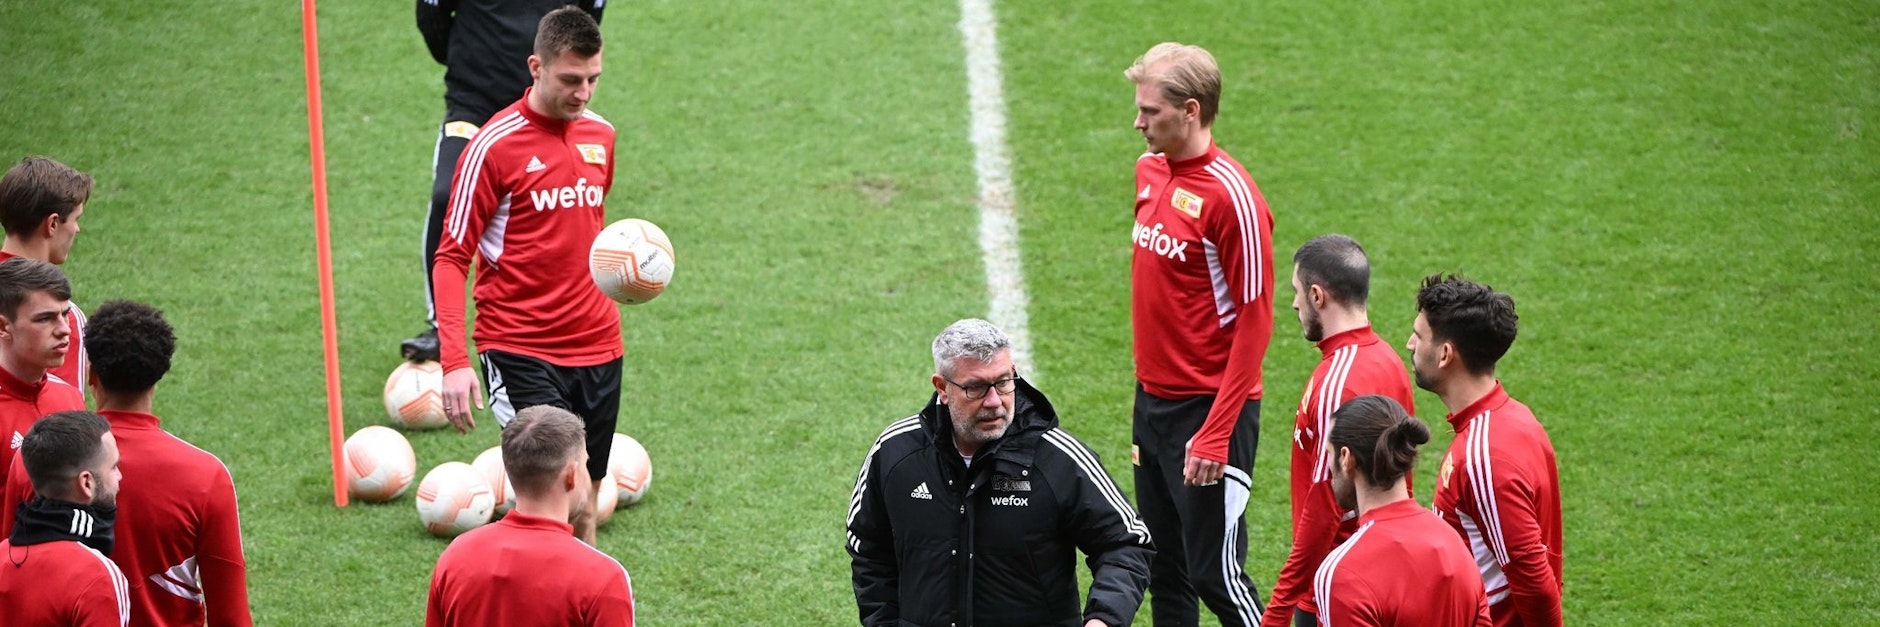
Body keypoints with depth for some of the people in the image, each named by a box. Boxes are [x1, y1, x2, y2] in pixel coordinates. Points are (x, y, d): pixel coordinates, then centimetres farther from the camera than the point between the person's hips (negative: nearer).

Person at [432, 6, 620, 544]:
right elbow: (452, 258, -10)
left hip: (597, 348, 6)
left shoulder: (600, 135, 9)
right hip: (521, 352, -6)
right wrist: (454, 361, -19)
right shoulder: (496, 145, -10)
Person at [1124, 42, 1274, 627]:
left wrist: (1216, 435, -20)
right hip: (1153, 399, 8)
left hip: (1209, 409, -8)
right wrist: (1146, 391, 16)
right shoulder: (1150, 170, 8)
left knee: (1215, 573, -6)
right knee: (1163, 572, 13)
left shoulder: (1230, 196, -17)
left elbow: (1254, 322, -17)